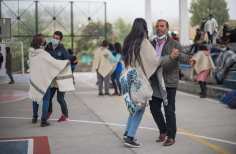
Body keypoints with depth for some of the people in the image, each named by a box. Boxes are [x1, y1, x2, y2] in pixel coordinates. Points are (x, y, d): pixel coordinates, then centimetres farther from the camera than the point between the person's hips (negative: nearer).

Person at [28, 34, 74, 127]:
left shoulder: (31, 52, -1)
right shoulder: (43, 53, -19)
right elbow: (54, 62, -18)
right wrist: (66, 62, -6)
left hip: (34, 78, 6)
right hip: (43, 78, -6)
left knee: (36, 97, 20)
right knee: (46, 99, 2)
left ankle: (35, 117, 30)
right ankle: (43, 120, 0)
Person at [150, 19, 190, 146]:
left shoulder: (174, 44, -3)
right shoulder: (151, 44, 9)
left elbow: (186, 59, -13)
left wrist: (178, 54, -34)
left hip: (169, 83, -4)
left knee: (169, 111, 1)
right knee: (154, 109, 12)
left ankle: (171, 136, 15)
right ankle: (163, 131, 32)